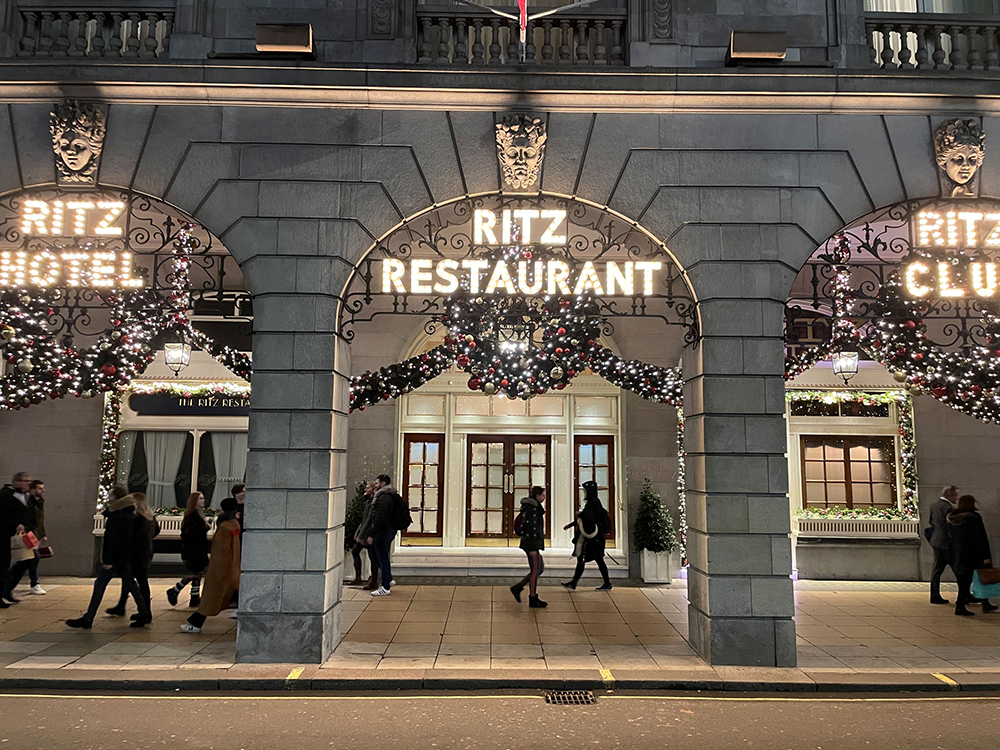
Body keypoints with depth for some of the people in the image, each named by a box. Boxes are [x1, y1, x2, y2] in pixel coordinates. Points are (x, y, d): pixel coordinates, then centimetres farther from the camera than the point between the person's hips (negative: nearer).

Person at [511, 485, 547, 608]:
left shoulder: (534, 507, 16)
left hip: (532, 544, 10)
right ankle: (533, 600, 8)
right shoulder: (531, 508, -17)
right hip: (532, 544, -10)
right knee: (535, 570, -2)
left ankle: (517, 588, 16)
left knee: (540, 568, 14)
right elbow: (531, 529, -21)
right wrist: (533, 548, -22)